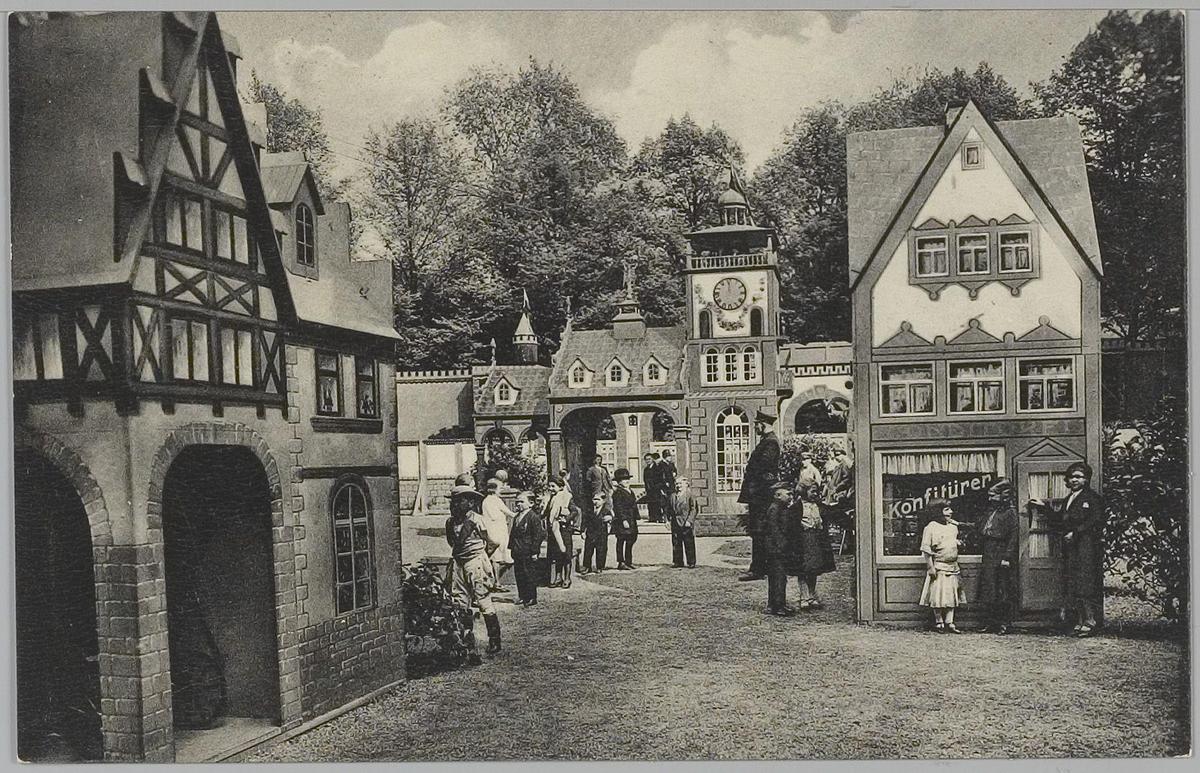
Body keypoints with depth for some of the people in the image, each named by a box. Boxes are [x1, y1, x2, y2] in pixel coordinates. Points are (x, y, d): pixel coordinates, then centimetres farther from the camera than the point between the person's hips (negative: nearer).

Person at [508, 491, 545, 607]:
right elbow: (513, 534, 20)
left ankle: (531, 598, 9)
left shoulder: (534, 517, -11)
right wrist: (511, 547, 15)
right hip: (517, 552, 8)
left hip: (528, 553, -8)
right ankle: (522, 596, 23)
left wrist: (534, 551, -15)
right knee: (518, 574, 12)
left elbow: (538, 535, -13)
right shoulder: (517, 517, 14)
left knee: (530, 575, 0)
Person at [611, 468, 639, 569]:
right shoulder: (618, 493, -12)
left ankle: (628, 562, 18)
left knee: (631, 540, 11)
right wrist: (624, 520, -22)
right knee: (621, 541, -3)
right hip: (622, 521, -9)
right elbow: (618, 508, -18)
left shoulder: (630, 492, 16)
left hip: (631, 521, 9)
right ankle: (621, 562, -1)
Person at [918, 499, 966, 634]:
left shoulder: (954, 526, 9)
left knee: (952, 595, 6)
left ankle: (949, 623, 10)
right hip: (938, 567, -7)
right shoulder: (930, 528, -11)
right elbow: (926, 550, -13)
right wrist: (931, 567, -16)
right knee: (939, 596, -3)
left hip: (953, 566, 7)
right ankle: (939, 623, 7)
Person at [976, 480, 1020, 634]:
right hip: (988, 558, 7)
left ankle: (1005, 623, 5)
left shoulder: (1009, 513, -8)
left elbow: (1013, 536, -13)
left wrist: (1007, 557, -17)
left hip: (1000, 558, -7)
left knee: (1002, 591, -2)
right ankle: (991, 622, 14)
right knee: (988, 592, 8)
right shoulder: (990, 512, 14)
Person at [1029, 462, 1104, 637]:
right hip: (1070, 547, 7)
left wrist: (1075, 533, -13)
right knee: (1071, 583, 4)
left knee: (1085, 582, -12)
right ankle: (1079, 621, 7)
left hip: (1086, 545, -7)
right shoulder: (1068, 500, 22)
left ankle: (1089, 620, -9)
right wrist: (1045, 506, 25)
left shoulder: (1092, 498, -1)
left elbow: (1096, 522, -10)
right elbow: (1061, 521, 26)